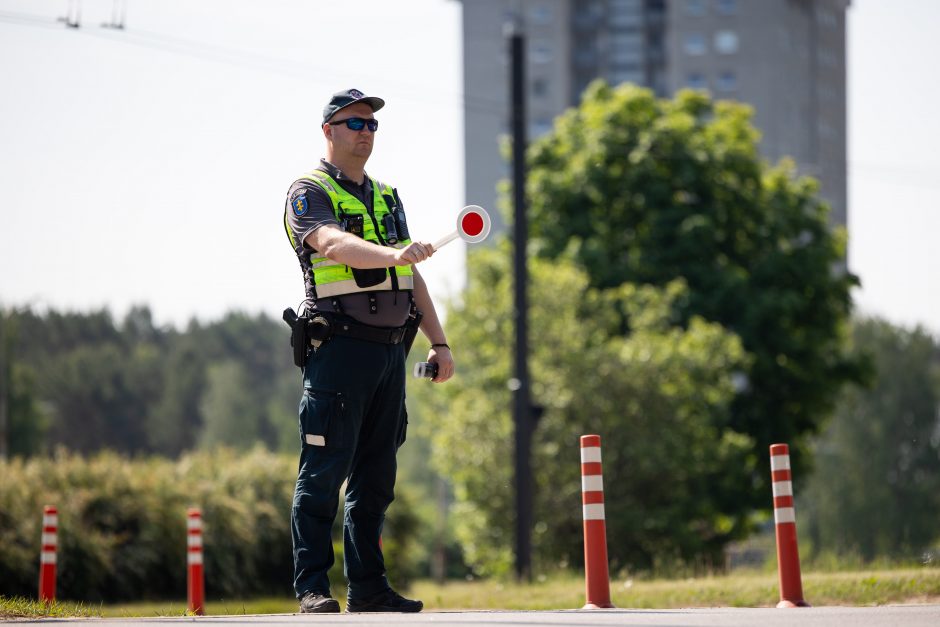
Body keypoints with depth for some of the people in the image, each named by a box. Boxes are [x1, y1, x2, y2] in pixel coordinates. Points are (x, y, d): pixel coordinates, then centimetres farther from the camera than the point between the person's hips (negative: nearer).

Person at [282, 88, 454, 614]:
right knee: (325, 473, -7)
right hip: (340, 348, -7)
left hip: (390, 350, 7)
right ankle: (312, 587, -6)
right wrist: (391, 254, -40)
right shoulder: (309, 193, -2)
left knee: (376, 477, 8)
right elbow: (333, 244, -23)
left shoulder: (387, 198, 21)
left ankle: (368, 586, 13)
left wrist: (439, 342, 14)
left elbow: (413, 278, 23)